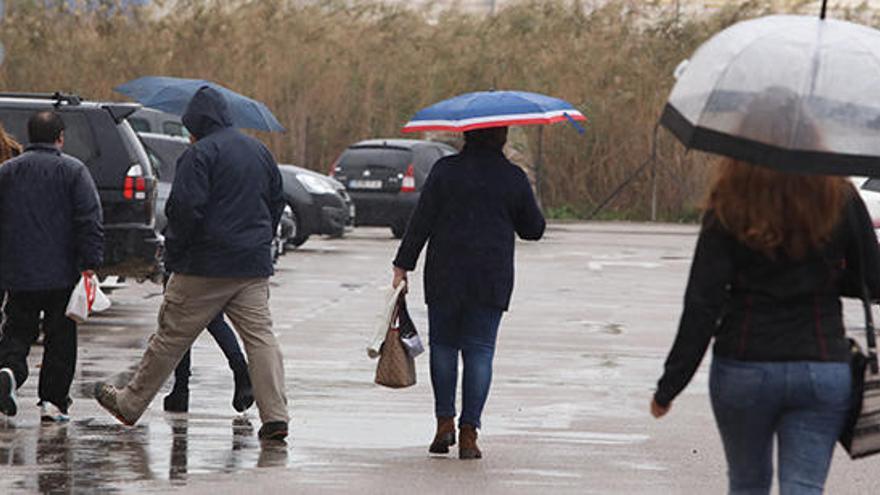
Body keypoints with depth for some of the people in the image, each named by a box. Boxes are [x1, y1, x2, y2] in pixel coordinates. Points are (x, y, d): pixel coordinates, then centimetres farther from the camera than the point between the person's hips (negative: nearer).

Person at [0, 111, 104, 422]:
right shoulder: (73, 171, -3)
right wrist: (90, 263, -9)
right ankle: (53, 400, 5)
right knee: (60, 338, 8)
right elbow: (89, 220, -10)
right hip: (62, 274, -2)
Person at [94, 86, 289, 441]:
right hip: (254, 265, 6)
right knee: (260, 336, 0)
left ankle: (130, 404, 16)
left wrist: (173, 253, -5)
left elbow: (185, 209, -17)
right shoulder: (259, 152, 14)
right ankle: (275, 416, -11)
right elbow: (276, 204, 21)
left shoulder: (200, 154, -11)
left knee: (172, 336, 3)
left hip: (205, 266, -6)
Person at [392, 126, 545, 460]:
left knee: (443, 345, 13)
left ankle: (445, 422, 6)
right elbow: (533, 229, 9)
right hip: (492, 280, 1)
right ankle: (468, 433, -4)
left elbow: (421, 222, -4)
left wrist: (403, 265, 0)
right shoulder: (514, 178, 1)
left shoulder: (445, 171, -2)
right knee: (479, 351, 2)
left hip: (445, 275, 0)